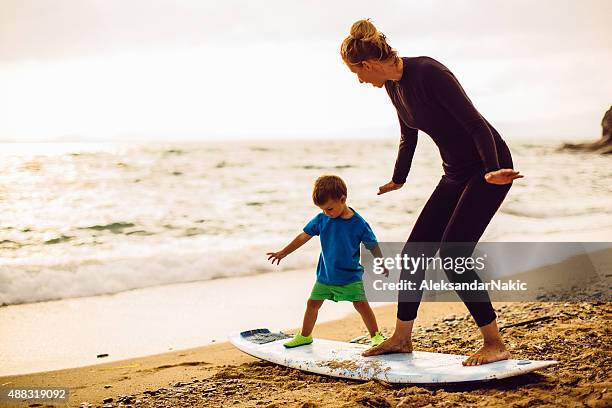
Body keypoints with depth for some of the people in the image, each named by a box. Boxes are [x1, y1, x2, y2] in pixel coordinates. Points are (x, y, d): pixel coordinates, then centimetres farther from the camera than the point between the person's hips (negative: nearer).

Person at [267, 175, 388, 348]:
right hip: (325, 275, 4)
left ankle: (375, 335, 4)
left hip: (350, 275, -4)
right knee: (312, 303, 8)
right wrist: (283, 253, 10)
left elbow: (372, 245, -2)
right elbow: (304, 236, 5)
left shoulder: (358, 223, -13)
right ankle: (304, 336, 26)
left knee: (361, 304, -11)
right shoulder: (321, 219, -5)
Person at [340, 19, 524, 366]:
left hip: (489, 169, -9)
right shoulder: (393, 85, 6)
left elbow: (475, 123, -23)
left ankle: (495, 344, -5)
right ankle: (402, 338, 21)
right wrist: (397, 181, 35)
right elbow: (409, 137, 22)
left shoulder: (428, 72, -21)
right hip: (456, 174, 9)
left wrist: (492, 171, -34)